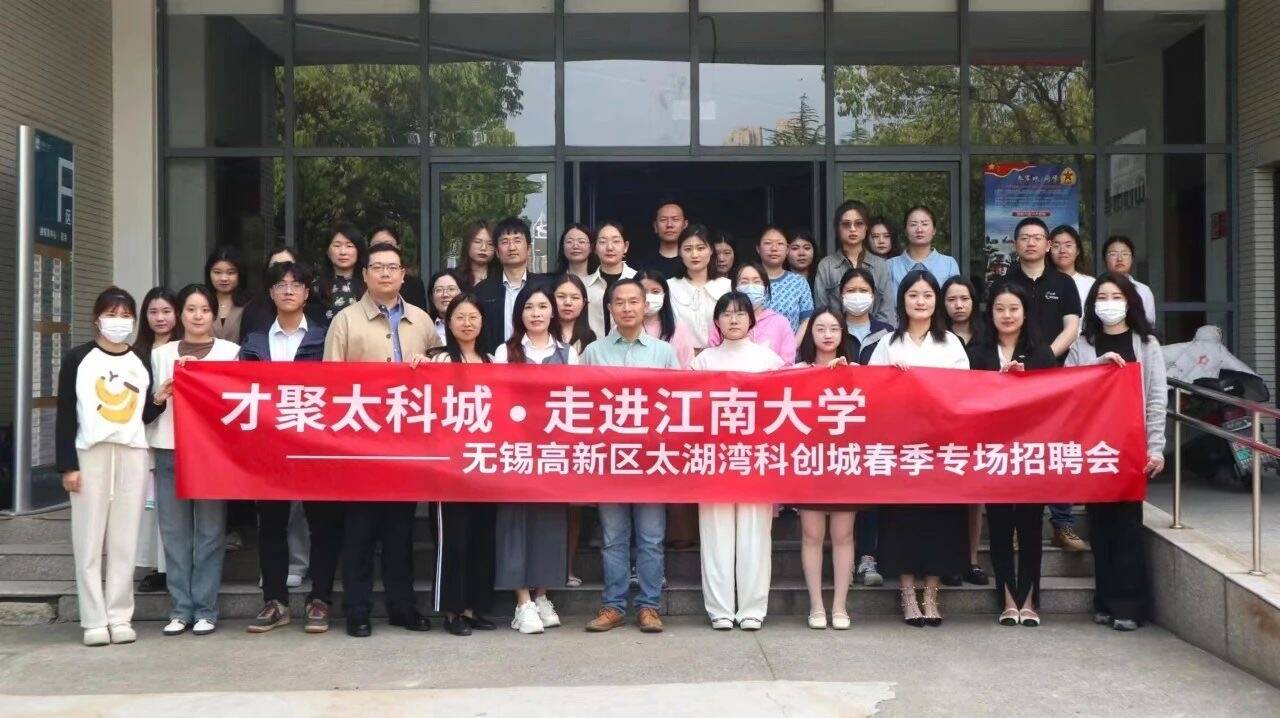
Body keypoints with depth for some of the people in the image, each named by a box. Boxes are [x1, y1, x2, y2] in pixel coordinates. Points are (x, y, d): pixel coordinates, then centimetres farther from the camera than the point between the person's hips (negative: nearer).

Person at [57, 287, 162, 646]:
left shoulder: (142, 362, 13)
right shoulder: (78, 359, 4)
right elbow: (65, 415, 0)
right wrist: (67, 464, -7)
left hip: (133, 454, 2)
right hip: (90, 454, -2)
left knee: (125, 540, 3)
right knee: (89, 540, -2)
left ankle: (121, 617, 8)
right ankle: (94, 621, 3)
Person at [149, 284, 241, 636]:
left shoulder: (230, 351, 7)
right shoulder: (161, 353, 15)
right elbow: (150, 401, 17)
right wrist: (159, 397, -5)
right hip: (169, 449, 2)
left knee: (210, 531, -1)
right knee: (174, 531, 2)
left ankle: (205, 609, 5)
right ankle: (180, 608, 10)